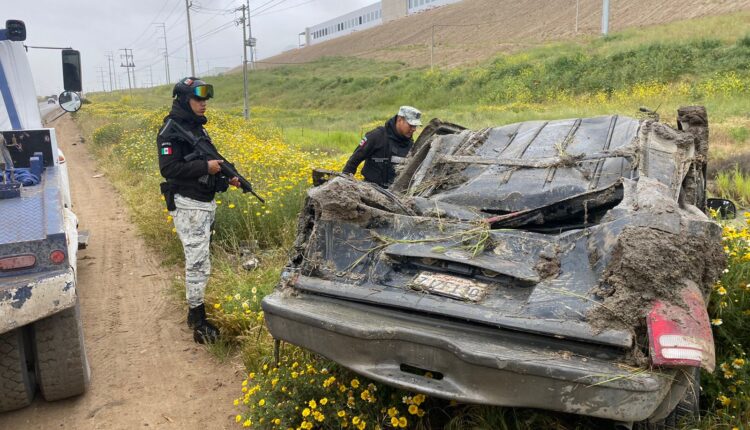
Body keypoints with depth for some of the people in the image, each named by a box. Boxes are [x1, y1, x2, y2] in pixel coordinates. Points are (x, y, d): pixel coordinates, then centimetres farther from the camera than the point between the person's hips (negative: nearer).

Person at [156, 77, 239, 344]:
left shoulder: (197, 128, 15)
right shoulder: (171, 131, -12)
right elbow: (168, 168, -21)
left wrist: (226, 180, 8)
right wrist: (206, 167, -21)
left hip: (206, 203, 9)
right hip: (187, 205, -9)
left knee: (197, 261, 15)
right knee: (198, 263, -8)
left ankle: (195, 311, 26)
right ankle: (198, 323, 0)